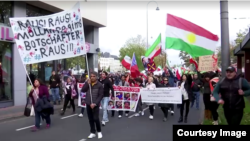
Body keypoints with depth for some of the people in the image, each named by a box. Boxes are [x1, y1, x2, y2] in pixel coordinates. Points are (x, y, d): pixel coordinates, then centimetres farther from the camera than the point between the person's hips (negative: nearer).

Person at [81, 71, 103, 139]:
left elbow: (101, 96, -10)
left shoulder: (99, 85, -7)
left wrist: (95, 103, -18)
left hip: (95, 104, -4)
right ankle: (93, 132, 20)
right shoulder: (88, 83, 8)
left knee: (96, 118, -8)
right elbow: (83, 90, -4)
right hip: (88, 104, 5)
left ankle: (99, 131, 13)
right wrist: (87, 83, -13)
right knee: (90, 119, 9)